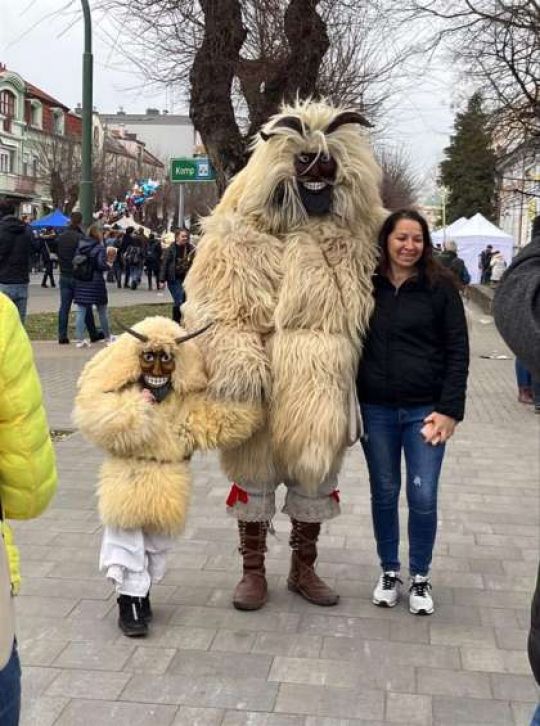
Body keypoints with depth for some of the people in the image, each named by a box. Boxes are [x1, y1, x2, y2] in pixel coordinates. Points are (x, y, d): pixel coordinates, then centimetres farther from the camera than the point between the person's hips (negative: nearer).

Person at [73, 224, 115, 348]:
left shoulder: (80, 247, 5)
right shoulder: (99, 248, -10)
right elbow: (102, 265, -18)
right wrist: (110, 263, -1)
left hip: (80, 283, 4)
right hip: (96, 282, -4)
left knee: (81, 312, 3)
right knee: (102, 312, 10)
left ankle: (80, 339, -3)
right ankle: (107, 337, 21)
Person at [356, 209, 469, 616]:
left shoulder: (440, 287, -1)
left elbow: (457, 351, -1)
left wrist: (450, 410, -8)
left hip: (424, 410, -1)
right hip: (376, 410, 2)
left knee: (423, 497, 0)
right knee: (384, 494, 11)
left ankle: (421, 577, 20)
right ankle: (389, 571, 29)